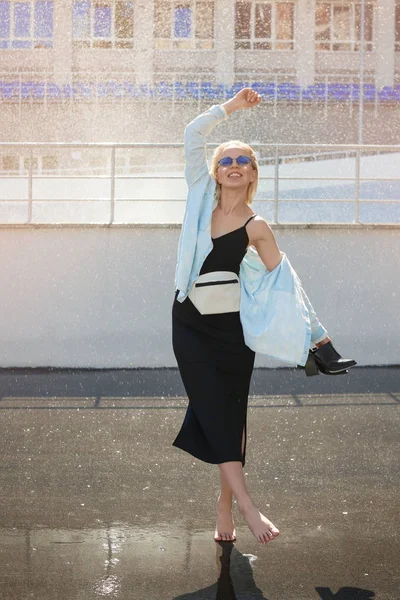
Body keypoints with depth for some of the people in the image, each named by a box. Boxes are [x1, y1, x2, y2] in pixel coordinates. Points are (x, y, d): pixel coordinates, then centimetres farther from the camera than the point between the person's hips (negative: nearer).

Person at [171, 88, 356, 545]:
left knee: (231, 417, 4)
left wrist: (315, 330, -3)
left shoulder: (256, 227, -3)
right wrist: (231, 105, 6)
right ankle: (247, 507, -11)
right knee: (214, 411, -8)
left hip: (232, 329, -1)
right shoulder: (202, 198, 2)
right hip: (191, 326, 1)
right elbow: (193, 133, 2)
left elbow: (284, 280, -1)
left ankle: (225, 507, 14)